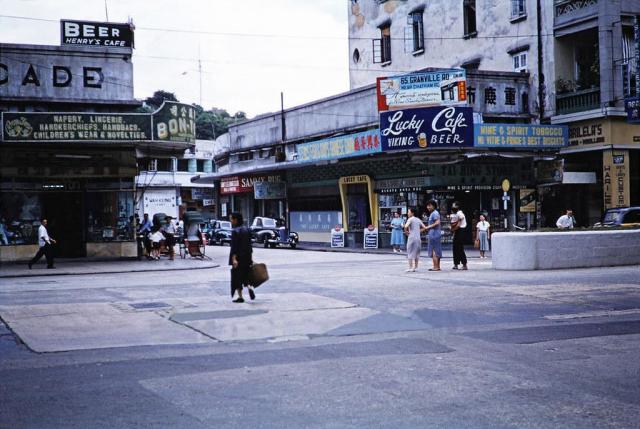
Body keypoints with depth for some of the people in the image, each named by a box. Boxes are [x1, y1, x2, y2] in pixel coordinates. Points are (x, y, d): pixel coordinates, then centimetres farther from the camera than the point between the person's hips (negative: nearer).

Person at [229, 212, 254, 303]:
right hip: (247, 257, 7)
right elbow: (250, 245, 11)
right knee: (245, 275, 18)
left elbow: (234, 247, -20)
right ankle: (250, 287, -8)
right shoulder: (246, 229, 8)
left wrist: (233, 259, -22)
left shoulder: (235, 231, -14)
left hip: (238, 257, -7)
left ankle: (240, 297, 5)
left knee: (237, 277, 4)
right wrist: (251, 257, 16)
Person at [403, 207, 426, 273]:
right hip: (418, 238, 7)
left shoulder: (410, 219, -8)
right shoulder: (418, 219, 13)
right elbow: (424, 228, 15)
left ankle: (411, 267, -7)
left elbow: (406, 226, -24)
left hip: (412, 237, -7)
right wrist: (419, 231, 15)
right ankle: (415, 267, 17)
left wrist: (406, 232, -8)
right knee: (416, 252, 14)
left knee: (410, 252, -3)